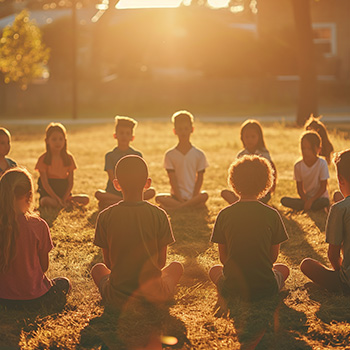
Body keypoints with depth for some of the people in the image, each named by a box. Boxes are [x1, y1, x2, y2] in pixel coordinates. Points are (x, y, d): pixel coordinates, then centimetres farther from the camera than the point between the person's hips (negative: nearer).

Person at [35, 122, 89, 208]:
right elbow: (45, 183, -12)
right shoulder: (43, 159, -6)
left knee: (85, 199, -20)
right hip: (48, 193, -3)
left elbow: (70, 182, 1)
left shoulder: (68, 158, 4)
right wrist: (57, 198, -22)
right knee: (46, 201, -39)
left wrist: (64, 198, -14)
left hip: (64, 192, 3)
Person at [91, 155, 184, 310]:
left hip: (117, 300, 0)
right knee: (176, 266, 30)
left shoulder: (105, 217, -8)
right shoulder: (159, 215, -9)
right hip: (154, 297, 0)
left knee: (98, 269, 33)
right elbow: (161, 262, 1)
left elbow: (108, 263, 2)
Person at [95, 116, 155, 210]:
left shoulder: (137, 155, 9)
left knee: (151, 191, -25)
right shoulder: (110, 156, 5)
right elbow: (112, 178, -7)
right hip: (113, 192, -2)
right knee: (98, 194, -32)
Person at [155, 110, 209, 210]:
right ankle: (193, 205, -34)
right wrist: (180, 199, -14)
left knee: (204, 196, -33)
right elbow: (172, 180, -2)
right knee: (159, 198, -29)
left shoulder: (199, 154, 6)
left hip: (193, 196, 0)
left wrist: (193, 198, -12)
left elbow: (199, 179, 3)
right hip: (176, 196, 0)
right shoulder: (170, 155, 5)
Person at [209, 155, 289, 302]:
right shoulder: (272, 215, -6)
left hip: (232, 289, 0)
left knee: (214, 270, 33)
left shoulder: (224, 215, -5)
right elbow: (273, 256, 4)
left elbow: (223, 258, 4)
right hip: (265, 288, 0)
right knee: (284, 269, 33)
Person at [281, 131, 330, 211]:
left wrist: (311, 200, -21)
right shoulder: (298, 165, -5)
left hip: (320, 197, -3)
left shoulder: (322, 163, -14)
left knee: (325, 202, -39)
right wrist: (306, 201, -19)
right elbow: (300, 189, -1)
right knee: (284, 200, -19)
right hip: (306, 198, 3)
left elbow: (323, 187, -12)